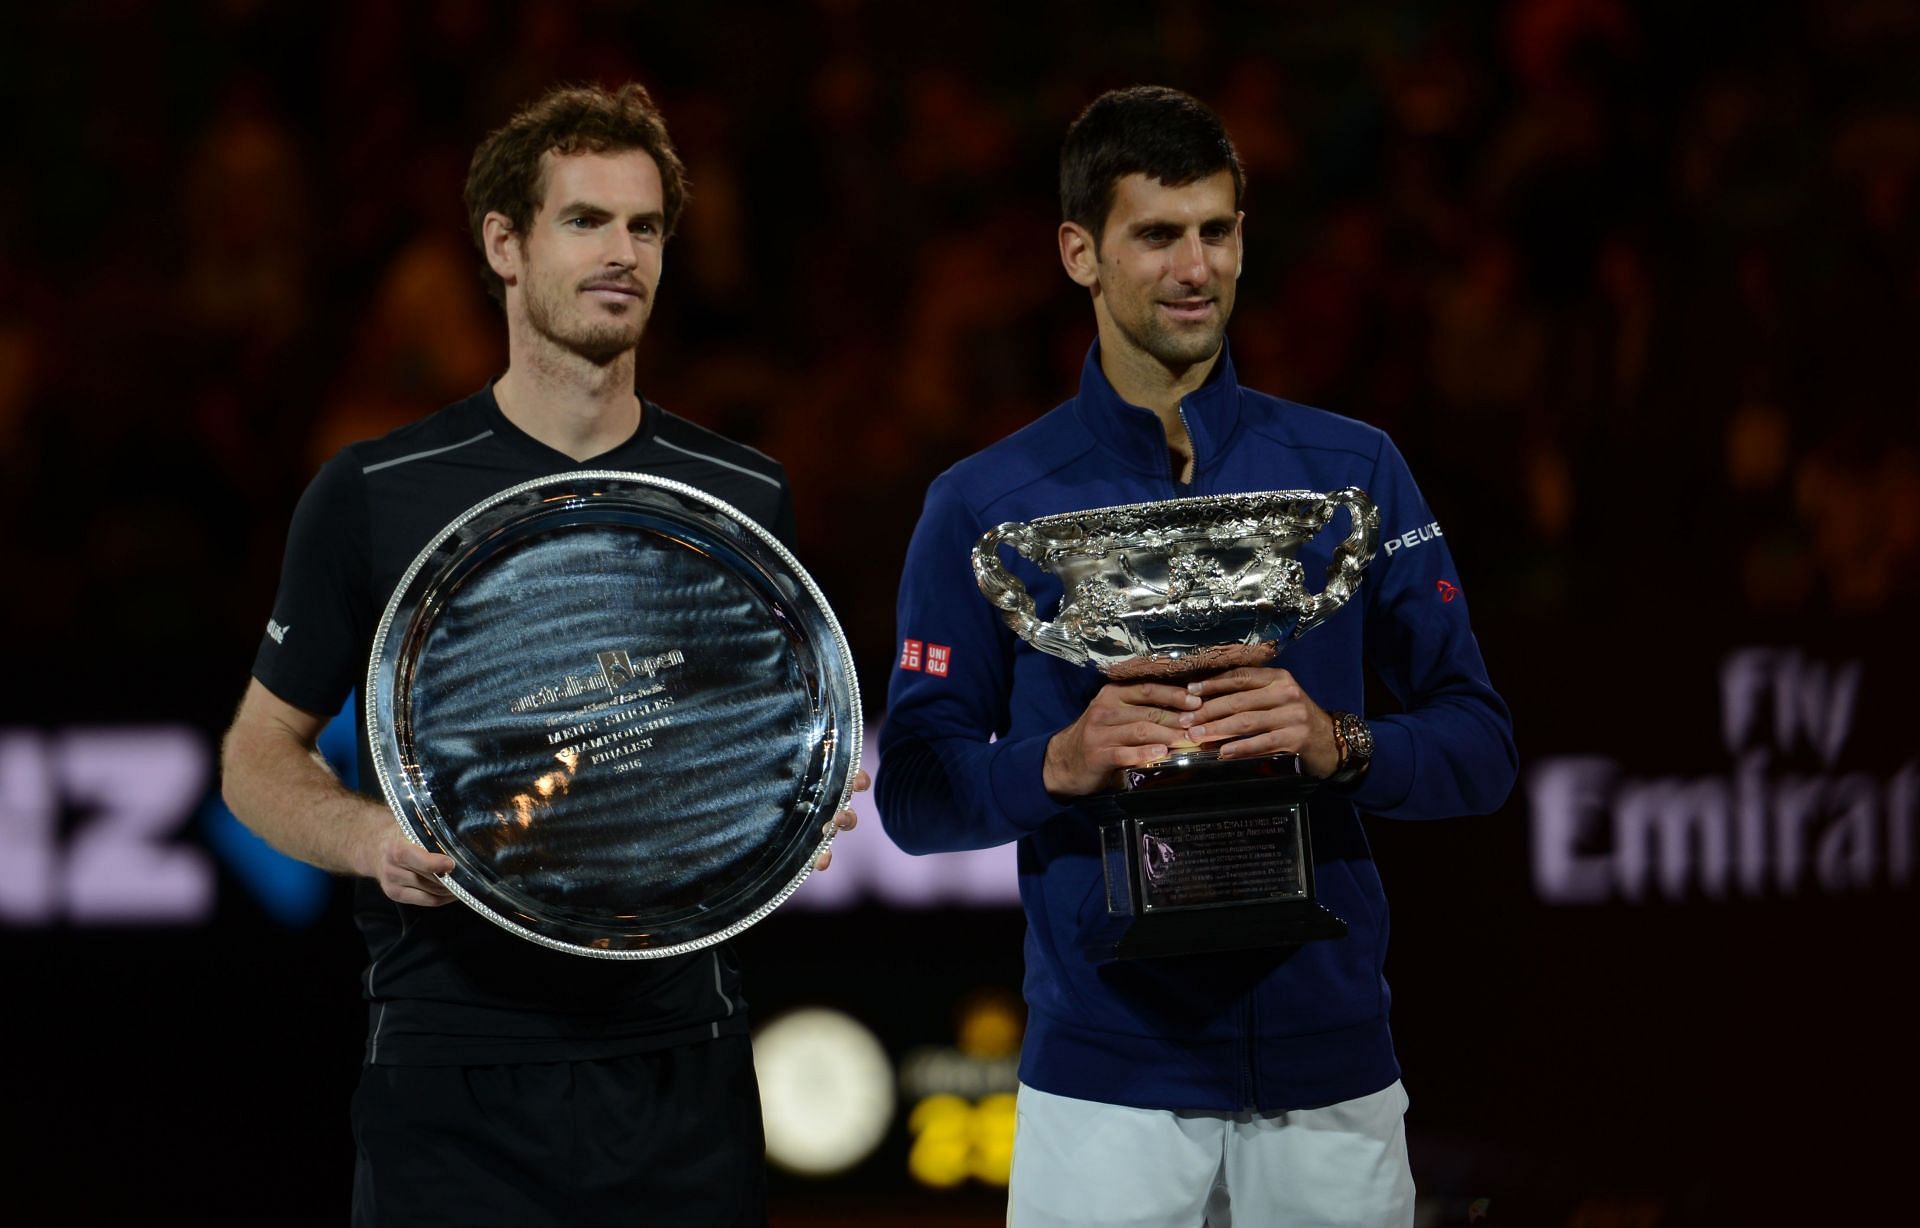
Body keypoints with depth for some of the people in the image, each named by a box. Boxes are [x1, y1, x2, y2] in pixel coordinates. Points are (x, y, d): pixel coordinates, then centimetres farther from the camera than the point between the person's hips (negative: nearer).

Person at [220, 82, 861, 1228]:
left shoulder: (746, 499, 8)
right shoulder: (373, 496, 1)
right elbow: (262, 751, 8)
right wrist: (370, 839, -13)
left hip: (681, 1072, 2)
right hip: (452, 1078, -2)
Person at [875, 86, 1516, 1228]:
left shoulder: (1353, 472, 6)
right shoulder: (987, 504, 3)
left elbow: (1481, 747, 3)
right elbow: (915, 791, 1)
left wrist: (1339, 744, -16)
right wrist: (1061, 762, -18)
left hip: (1330, 1068, 1)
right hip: (1103, 1076, -1)